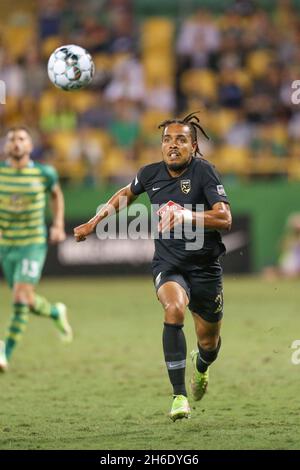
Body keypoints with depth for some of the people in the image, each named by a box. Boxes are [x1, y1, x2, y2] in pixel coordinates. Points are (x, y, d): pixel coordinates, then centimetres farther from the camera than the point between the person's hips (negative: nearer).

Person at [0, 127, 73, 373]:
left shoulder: (44, 173, -5)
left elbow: (57, 194, 15)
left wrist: (58, 225, 5)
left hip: (33, 244, -3)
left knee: (21, 297, -17)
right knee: (27, 303, 12)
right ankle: (57, 312, 45)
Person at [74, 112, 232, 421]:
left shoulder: (203, 171, -14)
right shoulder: (151, 174, -1)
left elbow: (225, 219, -23)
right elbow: (126, 193, 22)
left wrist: (187, 215, -37)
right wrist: (93, 223, 25)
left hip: (204, 267, -1)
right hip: (168, 264, 1)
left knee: (209, 343, 10)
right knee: (174, 308, -32)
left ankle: (200, 365, 52)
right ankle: (179, 396, -28)